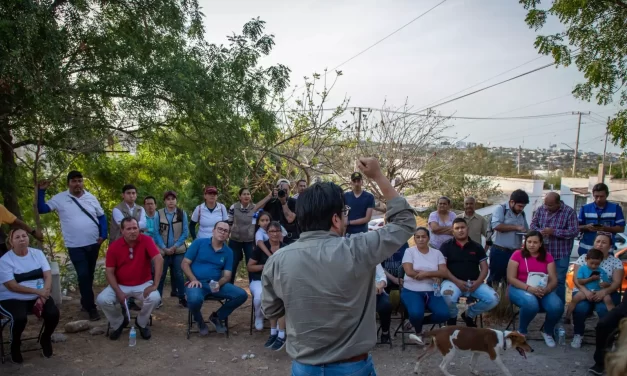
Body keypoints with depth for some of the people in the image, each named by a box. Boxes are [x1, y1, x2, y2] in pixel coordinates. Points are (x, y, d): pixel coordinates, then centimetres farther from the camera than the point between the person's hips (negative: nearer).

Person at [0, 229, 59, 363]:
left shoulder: (38, 253, 3)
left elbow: (48, 276, -2)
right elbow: (12, 286, -15)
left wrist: (43, 295, -18)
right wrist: (37, 291, -22)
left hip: (39, 296, 3)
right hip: (12, 299, -3)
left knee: (53, 313, -22)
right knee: (20, 318, -33)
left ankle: (45, 338, 10)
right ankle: (15, 344, 0)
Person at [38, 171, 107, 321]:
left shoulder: (90, 197, 4)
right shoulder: (60, 198, -3)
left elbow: (101, 216, 9)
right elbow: (41, 209, -5)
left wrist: (103, 235, -1)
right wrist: (41, 191, -14)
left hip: (93, 243, 3)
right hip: (75, 246, -3)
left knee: (89, 275, 14)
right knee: (83, 276, -9)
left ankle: (85, 302, 32)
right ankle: (91, 307, 0)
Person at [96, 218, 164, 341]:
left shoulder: (146, 240, -14)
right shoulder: (114, 247, -8)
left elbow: (159, 260, -22)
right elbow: (110, 272, -5)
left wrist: (154, 285, -27)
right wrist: (118, 292, -18)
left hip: (143, 284, -1)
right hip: (121, 285, 2)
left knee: (155, 298, -30)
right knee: (102, 300, -23)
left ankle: (142, 323, 4)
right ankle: (119, 323, 9)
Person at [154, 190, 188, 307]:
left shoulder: (182, 213, -1)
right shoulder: (159, 214, -2)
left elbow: (185, 232, -2)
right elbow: (156, 232, -2)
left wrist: (175, 246, -10)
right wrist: (164, 248, -11)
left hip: (178, 250, 0)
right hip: (163, 250, 0)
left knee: (179, 274, 4)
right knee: (161, 274, 4)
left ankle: (182, 298, 13)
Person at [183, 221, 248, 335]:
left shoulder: (228, 252, 7)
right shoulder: (199, 243, -1)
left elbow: (227, 275, 5)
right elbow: (185, 263, -1)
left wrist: (219, 283, -17)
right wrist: (193, 280, -17)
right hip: (197, 282, -4)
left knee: (242, 295, -15)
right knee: (195, 299, -38)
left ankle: (217, 317, 12)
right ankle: (199, 321, 1)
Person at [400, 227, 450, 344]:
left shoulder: (437, 253, 9)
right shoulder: (409, 251, 0)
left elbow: (444, 272, -3)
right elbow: (409, 272, -14)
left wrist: (426, 273, -18)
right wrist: (433, 275, -9)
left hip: (432, 291, 3)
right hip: (412, 291, -3)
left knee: (443, 313, -22)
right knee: (416, 313, -32)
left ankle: (418, 322, 9)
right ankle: (418, 331, 7)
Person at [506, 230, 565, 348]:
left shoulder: (547, 257, 7)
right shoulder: (517, 255, -3)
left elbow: (554, 280, 1)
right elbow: (511, 278, -8)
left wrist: (546, 289, -22)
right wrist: (529, 288, -22)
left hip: (542, 290, 3)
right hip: (520, 289, -3)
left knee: (557, 306, -28)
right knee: (531, 303, -38)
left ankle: (548, 332, 6)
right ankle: (521, 332, -6)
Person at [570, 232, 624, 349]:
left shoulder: (616, 262, 6)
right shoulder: (583, 258, 5)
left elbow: (617, 282, -4)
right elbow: (576, 279, -4)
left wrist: (604, 292, -25)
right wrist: (585, 291, -24)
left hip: (606, 293, 0)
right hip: (584, 292, 0)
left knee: (604, 309, -33)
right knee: (580, 308, -31)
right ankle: (578, 334, -5)